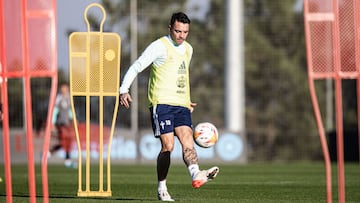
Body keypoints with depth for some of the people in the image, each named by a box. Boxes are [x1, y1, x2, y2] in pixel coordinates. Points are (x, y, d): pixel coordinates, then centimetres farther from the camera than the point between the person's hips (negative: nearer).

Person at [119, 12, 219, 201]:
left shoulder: (188, 49, 18)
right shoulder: (159, 46, -4)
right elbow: (136, 67, -5)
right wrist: (124, 90, -15)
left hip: (181, 106, 6)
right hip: (161, 102, -6)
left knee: (187, 141, -15)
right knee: (168, 146, -11)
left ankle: (196, 175, -35)